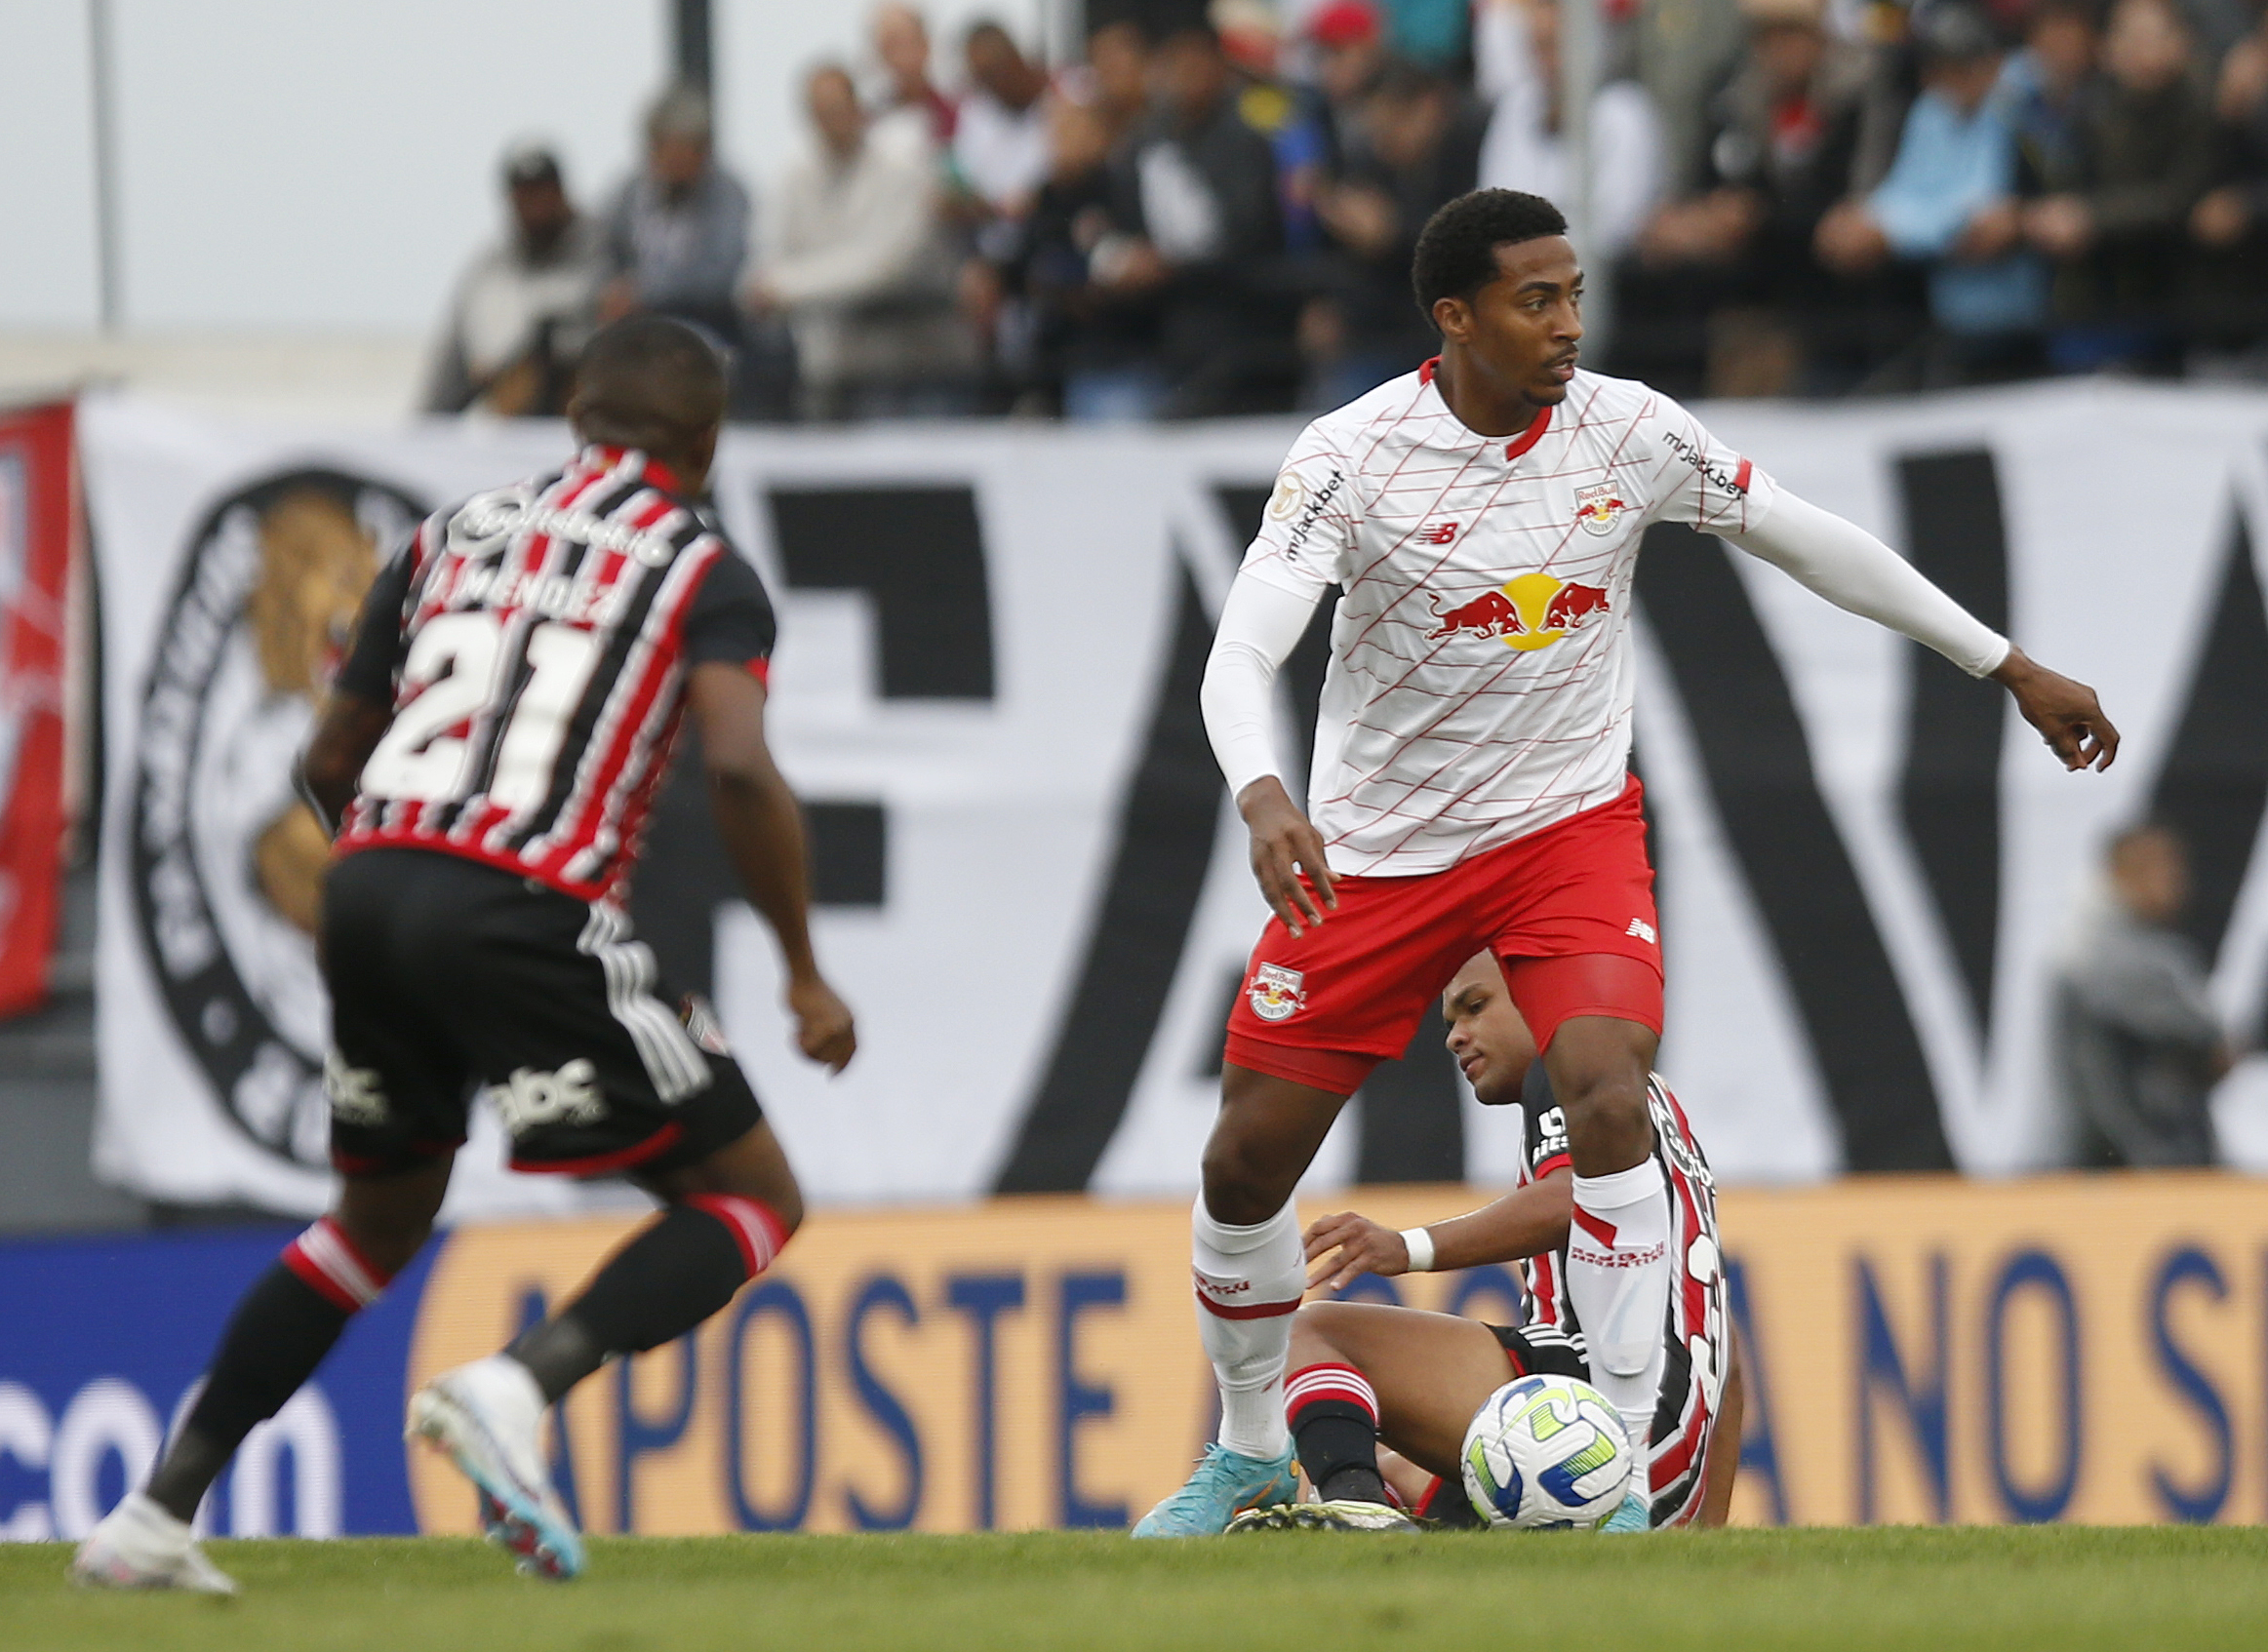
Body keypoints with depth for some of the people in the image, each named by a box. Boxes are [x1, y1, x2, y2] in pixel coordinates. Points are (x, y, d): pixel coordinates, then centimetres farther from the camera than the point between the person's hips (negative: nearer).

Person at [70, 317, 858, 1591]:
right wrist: (805, 975, -1)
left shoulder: (457, 534, 23)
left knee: (382, 1216, 28)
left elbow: (329, 764, 26)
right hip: (526, 909, -6)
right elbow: (741, 769, -9)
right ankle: (519, 1388, -18)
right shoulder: (702, 568, 8)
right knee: (755, 1200, 6)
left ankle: (157, 1514, 21)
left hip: (368, 885, 6)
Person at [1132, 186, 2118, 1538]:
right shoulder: (1353, 455, -15)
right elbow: (1242, 655, -22)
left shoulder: (1629, 433, -7)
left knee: (1610, 1101, -25)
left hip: (1569, 822, 0)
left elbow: (1814, 543, 4)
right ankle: (1251, 1449, 27)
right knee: (1249, 1161, 1)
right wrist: (1264, 798, -43)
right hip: (1377, 851, 0)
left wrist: (2012, 668, 9)